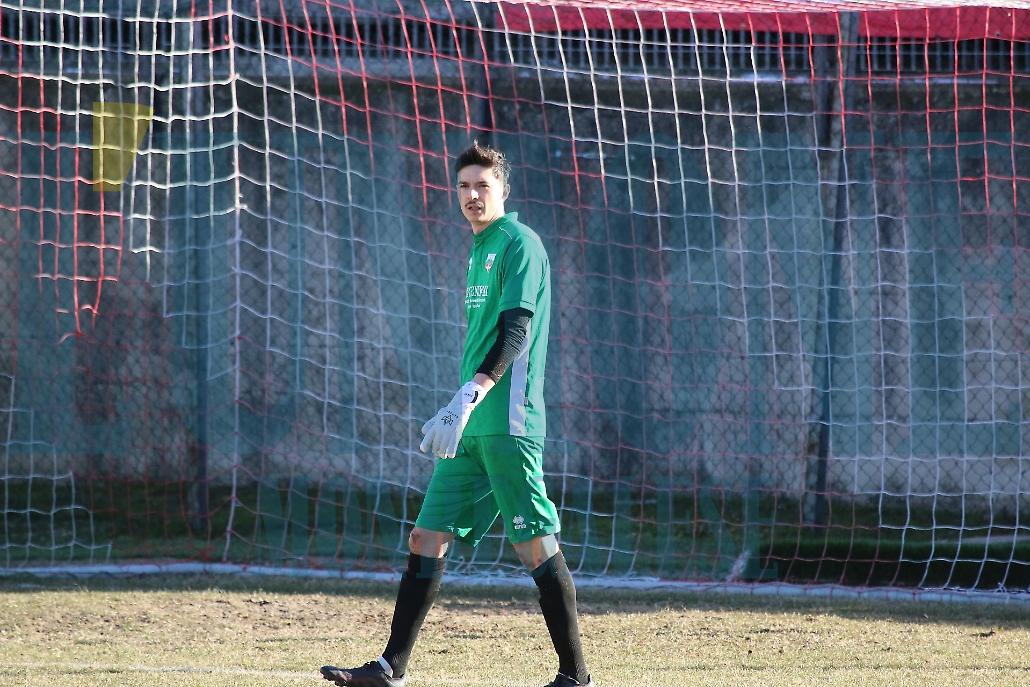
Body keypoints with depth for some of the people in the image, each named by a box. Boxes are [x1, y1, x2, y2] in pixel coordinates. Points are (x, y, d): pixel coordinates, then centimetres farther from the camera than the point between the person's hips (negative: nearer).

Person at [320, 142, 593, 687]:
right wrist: (453, 413, 25)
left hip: (508, 421, -9)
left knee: (536, 547, -8)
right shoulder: (480, 248, 20)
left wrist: (469, 398, -26)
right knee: (427, 538, 7)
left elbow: (516, 330, -18)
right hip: (472, 424, 9)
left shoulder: (519, 244, -7)